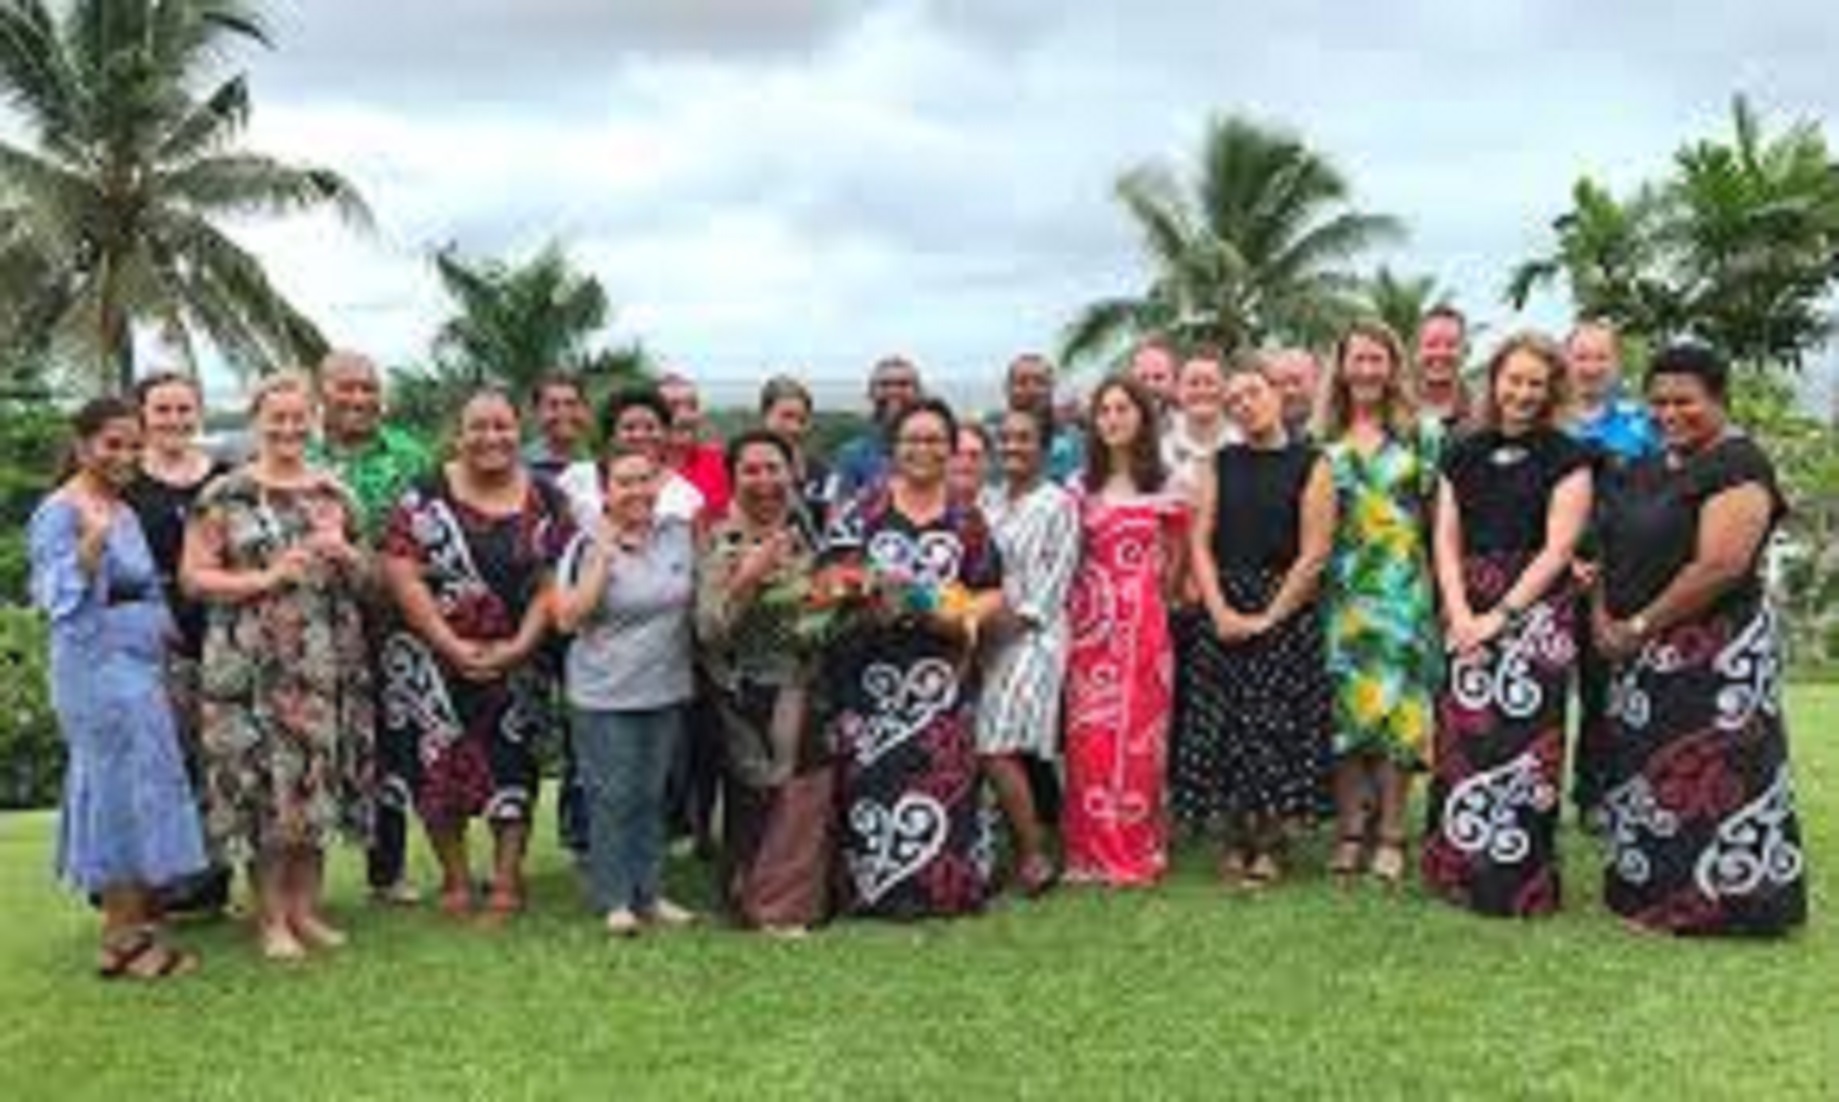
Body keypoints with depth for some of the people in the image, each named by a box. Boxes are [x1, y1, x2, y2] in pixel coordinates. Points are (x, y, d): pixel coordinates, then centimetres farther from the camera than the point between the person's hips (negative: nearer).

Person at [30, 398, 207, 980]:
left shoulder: (124, 512, 15)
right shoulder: (60, 512, -9)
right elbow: (56, 596, -17)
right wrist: (91, 544, -29)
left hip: (142, 665, 8)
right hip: (98, 668, -8)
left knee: (144, 790, 9)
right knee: (122, 787, -6)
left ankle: (140, 921, 16)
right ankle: (123, 938, 1)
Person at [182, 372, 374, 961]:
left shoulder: (334, 492, 12)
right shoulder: (225, 495, 0)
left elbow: (365, 576, 17)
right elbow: (194, 576, -4)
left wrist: (342, 551, -4)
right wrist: (266, 577, -15)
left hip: (326, 663, 4)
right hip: (251, 663, -4)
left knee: (319, 779, 6)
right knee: (263, 780, -3)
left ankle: (306, 907, 19)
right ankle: (271, 916, 10)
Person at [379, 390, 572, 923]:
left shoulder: (546, 500, 2)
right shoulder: (426, 497, -3)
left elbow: (553, 581, -2)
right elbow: (401, 573, -9)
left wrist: (519, 645, -13)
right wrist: (453, 647, -15)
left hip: (517, 660, 1)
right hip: (436, 660, -1)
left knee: (512, 765, 2)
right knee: (440, 767, 4)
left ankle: (507, 881, 12)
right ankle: (456, 879, 18)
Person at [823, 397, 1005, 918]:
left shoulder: (967, 518, 12)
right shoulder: (863, 508, 5)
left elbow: (992, 591, 11)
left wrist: (966, 613, -8)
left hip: (941, 673, 2)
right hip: (871, 669, -1)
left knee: (943, 773, -3)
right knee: (873, 775, -4)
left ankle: (941, 885, 10)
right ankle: (872, 886, 6)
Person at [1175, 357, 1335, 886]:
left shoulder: (1310, 465, -1)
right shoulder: (1219, 464, 10)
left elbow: (1314, 554, -7)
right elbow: (1200, 542, 5)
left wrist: (1269, 617, -12)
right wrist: (1220, 611, -8)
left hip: (1287, 610, -3)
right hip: (1224, 610, 3)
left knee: (1277, 726, -1)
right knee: (1223, 726, 4)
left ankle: (1269, 844, 11)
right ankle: (1235, 841, 16)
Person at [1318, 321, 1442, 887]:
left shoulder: (1423, 432, 5)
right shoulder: (1323, 436, 10)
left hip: (1402, 586, -2)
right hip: (1342, 587, 2)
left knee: (1396, 702, -3)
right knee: (1346, 703, 1)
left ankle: (1390, 834, 5)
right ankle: (1350, 832, 9)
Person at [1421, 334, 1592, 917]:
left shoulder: (1566, 457, 1)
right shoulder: (1464, 454, 13)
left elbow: (1557, 549, -6)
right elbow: (1447, 541, 9)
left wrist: (1500, 616, -11)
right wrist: (1460, 614, -5)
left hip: (1536, 613, -4)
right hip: (1468, 615, 4)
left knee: (1521, 743, -5)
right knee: (1461, 739, 2)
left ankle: (1521, 882, 4)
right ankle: (1461, 870, 13)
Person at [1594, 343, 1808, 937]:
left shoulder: (1738, 464, -13)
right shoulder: (1652, 467, 13)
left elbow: (1720, 566, -22)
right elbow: (1617, 547, 17)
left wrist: (1639, 627, -16)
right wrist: (1604, 615, 0)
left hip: (1715, 653, -9)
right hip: (1645, 653, 9)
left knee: (1706, 776, -3)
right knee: (1643, 769, 14)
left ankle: (1709, 900, 8)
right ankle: (1651, 892, 26)